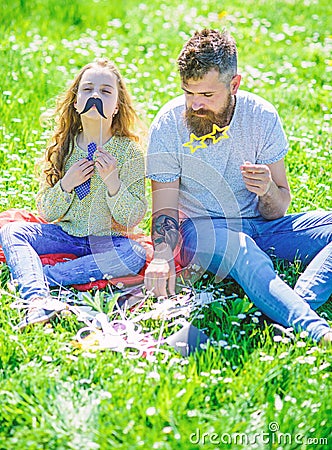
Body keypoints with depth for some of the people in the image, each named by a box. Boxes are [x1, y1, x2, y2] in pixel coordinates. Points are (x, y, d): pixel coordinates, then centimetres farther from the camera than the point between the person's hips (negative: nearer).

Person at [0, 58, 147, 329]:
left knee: (134, 254, -33)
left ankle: (31, 277, -30)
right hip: (66, 233, 3)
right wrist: (66, 184, -16)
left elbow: (132, 219, -11)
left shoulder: (130, 151, -8)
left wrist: (112, 180, -25)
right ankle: (38, 300, -41)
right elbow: (47, 213, 2)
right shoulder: (63, 147, 0)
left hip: (108, 239, -2)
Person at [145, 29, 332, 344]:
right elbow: (165, 209, -10)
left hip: (259, 226, 4)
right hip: (200, 229, -3)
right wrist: (162, 255, -32)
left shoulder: (261, 116, -6)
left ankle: (297, 306, -42)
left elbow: (278, 210, -1)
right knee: (238, 247, -39)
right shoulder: (168, 126, -10)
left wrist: (268, 190, -26)